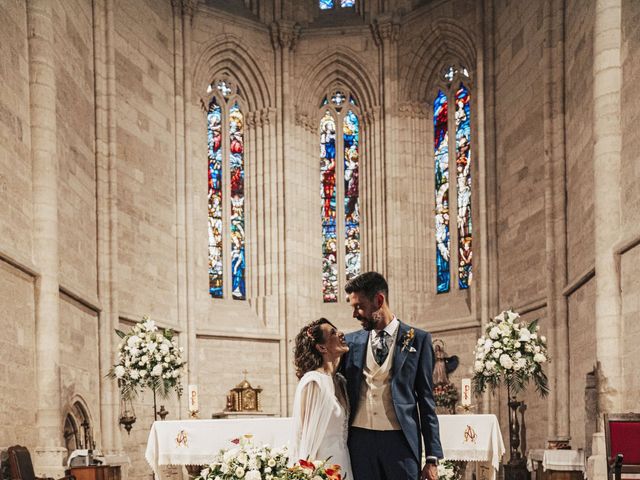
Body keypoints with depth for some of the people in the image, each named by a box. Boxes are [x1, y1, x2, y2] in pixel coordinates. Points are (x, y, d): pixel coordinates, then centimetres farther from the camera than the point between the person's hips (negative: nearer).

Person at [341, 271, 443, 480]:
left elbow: (426, 399, 2)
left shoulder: (417, 339, 3)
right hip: (360, 440, 3)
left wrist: (432, 457, -2)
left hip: (399, 440, -2)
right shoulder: (351, 341, 11)